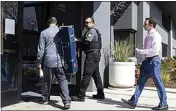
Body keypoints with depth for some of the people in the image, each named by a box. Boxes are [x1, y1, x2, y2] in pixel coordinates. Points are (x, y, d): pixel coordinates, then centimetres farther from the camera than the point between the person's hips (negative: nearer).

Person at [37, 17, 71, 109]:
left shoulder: (44, 33, 0)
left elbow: (41, 49, 0)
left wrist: (39, 62, 7)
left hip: (48, 61, 0)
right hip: (60, 61, 1)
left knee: (47, 81, 13)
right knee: (63, 81, 1)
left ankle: (45, 99, 26)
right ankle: (66, 101, -9)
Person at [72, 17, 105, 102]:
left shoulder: (92, 31, -8)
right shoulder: (90, 31, 24)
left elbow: (86, 42, -21)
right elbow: (85, 43, 16)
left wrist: (77, 40, -10)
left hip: (92, 55, -11)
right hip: (95, 55, 11)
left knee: (86, 75, -11)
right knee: (96, 75, 14)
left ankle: (81, 96, -9)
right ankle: (100, 94, 21)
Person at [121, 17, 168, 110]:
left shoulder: (155, 35, -12)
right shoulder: (148, 36, 15)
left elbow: (155, 50, -22)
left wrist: (141, 51, -17)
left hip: (154, 60, -9)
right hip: (147, 60, 9)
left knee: (158, 83, -1)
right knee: (140, 82, 7)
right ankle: (133, 102, 11)